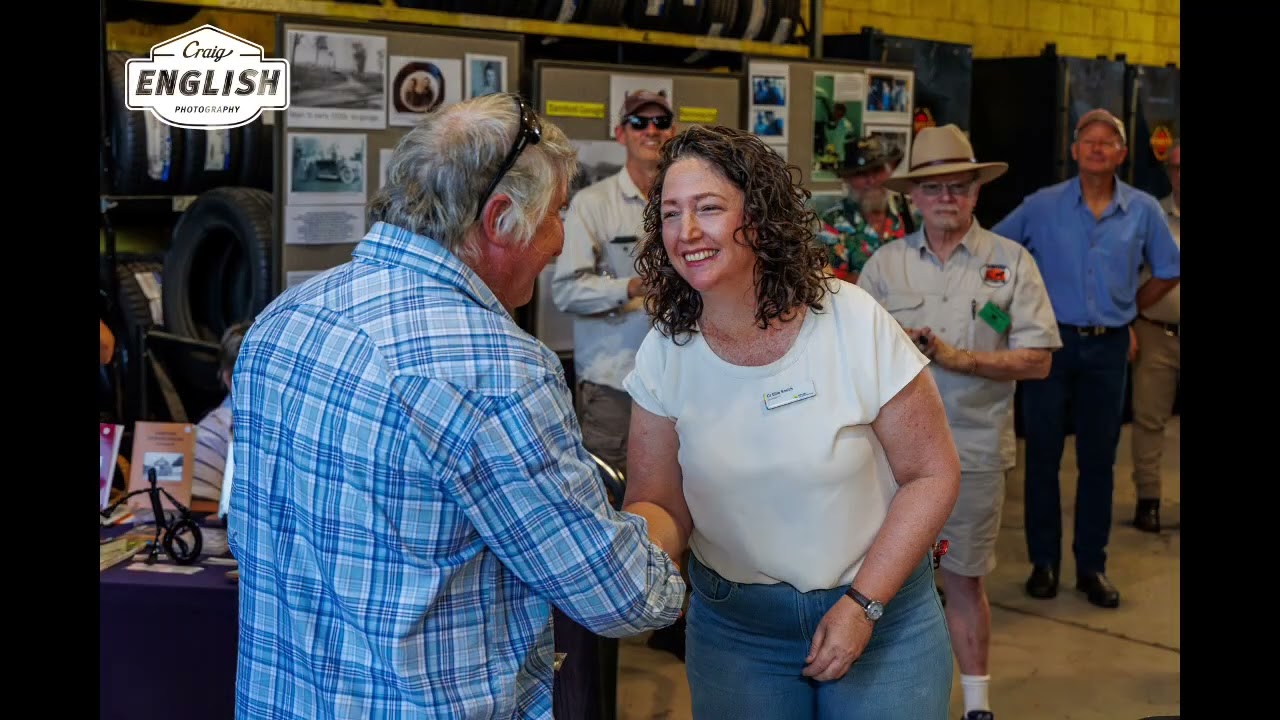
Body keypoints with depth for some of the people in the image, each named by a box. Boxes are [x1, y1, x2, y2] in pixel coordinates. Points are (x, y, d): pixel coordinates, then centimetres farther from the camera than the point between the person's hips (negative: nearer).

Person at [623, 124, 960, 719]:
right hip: (732, 625, 2)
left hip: (880, 610, -2)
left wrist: (862, 603, -14)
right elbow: (659, 504, -5)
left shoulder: (855, 324, -16)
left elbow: (932, 474, -10)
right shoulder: (665, 352, -8)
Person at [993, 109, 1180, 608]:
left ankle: (1091, 565, 18)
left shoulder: (1143, 210, 2)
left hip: (1108, 347, 1)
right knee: (1043, 455, 3)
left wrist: (1128, 311, 15)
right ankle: (1043, 561, 15)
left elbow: (1167, 272, 15)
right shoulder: (1042, 206, -2)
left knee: (1098, 459, 7)